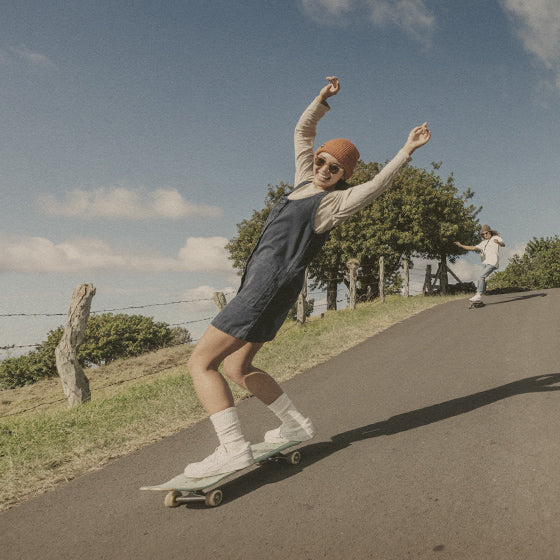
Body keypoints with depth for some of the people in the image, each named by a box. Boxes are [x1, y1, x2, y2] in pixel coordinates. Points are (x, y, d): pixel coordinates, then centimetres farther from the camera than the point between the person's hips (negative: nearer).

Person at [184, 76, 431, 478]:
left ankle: (234, 448, -16)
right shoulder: (306, 180, 16)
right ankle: (297, 426, 24)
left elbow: (377, 185, -21)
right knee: (237, 367, 19)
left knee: (201, 363, -10)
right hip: (262, 284, 9)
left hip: (270, 285, -9)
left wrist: (407, 151, -26)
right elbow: (302, 132, 24)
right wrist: (324, 99, 15)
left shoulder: (336, 201, -6)